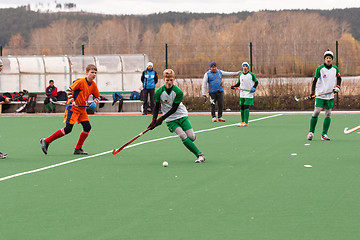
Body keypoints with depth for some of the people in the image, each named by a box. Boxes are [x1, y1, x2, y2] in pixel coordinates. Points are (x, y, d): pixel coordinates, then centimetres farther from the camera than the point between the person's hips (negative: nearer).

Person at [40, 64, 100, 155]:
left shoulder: (93, 85, 4)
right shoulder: (81, 81, -17)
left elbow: (97, 96, 18)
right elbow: (69, 90, -14)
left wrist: (94, 103, -3)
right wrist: (72, 101, -24)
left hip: (82, 109, 8)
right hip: (73, 108, -8)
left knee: (87, 127, -3)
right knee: (68, 129, -12)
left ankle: (78, 149, 8)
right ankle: (46, 141, -4)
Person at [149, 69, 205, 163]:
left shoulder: (178, 92, -16)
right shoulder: (159, 92, -11)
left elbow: (174, 109, -16)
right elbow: (157, 107, 2)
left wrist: (161, 119, -20)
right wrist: (154, 120, -11)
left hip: (182, 116, 0)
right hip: (170, 120, 0)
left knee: (191, 137, -9)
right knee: (183, 136, -20)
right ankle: (200, 155, -18)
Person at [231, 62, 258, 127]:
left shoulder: (251, 74, -2)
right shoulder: (240, 75, 10)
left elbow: (256, 82, 6)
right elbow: (239, 83, 19)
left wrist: (254, 87, -10)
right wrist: (233, 86, 3)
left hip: (249, 94, -5)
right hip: (242, 94, 5)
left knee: (246, 107, -12)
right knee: (242, 108, 5)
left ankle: (246, 122, -12)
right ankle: (242, 121, 14)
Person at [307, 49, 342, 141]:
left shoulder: (335, 69, 5)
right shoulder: (320, 68, -6)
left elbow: (339, 78, 20)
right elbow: (315, 80, -3)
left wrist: (337, 87, 3)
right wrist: (312, 92, -8)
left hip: (330, 96, 3)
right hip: (320, 95, -3)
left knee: (328, 114, 1)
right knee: (316, 112, -9)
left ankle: (324, 135, 4)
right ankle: (311, 132, 2)